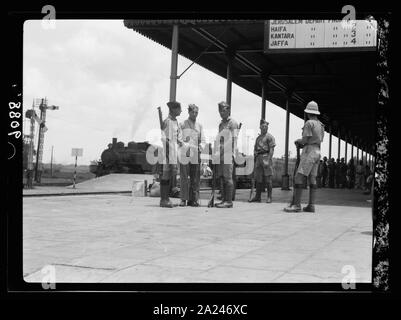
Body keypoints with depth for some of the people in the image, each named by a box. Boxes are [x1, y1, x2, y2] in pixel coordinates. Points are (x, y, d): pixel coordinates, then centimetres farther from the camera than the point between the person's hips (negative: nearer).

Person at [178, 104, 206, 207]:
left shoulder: (199, 126, 16)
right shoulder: (182, 125, 8)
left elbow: (203, 140, 14)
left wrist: (200, 148, -3)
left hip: (196, 156, 3)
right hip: (184, 154, -3)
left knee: (195, 179, 1)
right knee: (184, 178, -4)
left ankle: (193, 199, 6)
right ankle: (183, 199, 1)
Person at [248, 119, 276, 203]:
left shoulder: (270, 137, -1)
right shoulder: (258, 138, 21)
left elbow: (271, 150, -9)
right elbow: (255, 149, 22)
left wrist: (268, 161, -18)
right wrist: (255, 160, 12)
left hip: (266, 157, -7)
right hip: (258, 158, 7)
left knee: (268, 179, -5)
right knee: (258, 178, 6)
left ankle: (269, 197, -1)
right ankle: (257, 197, 11)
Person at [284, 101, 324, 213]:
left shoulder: (309, 123, -11)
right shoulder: (320, 125, 16)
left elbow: (305, 140, -14)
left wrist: (298, 141, 8)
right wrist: (301, 144, 16)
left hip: (309, 153, -9)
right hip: (317, 152, 9)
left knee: (299, 177, -11)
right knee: (312, 179, 6)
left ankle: (296, 205, -16)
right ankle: (311, 205, 3)